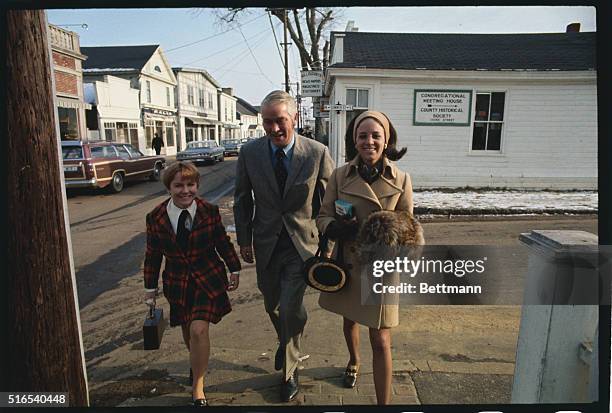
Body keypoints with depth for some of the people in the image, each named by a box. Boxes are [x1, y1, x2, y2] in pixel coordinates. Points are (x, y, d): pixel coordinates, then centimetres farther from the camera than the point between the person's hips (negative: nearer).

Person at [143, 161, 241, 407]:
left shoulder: (210, 211, -11)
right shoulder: (155, 218, -8)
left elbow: (223, 243, 1)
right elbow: (152, 255, 2)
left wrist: (234, 270, 6)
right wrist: (150, 288, 8)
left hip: (208, 278, -2)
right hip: (178, 282, 2)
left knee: (199, 329, -11)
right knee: (188, 331, 16)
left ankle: (198, 386, 11)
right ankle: (198, 362, 50)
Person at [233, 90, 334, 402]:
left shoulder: (317, 153, -11)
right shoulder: (249, 153, -6)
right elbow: (242, 199, 5)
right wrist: (244, 239, 6)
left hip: (301, 242, -3)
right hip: (266, 244, 3)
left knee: (291, 308, -6)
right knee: (272, 305, 19)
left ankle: (289, 370, 23)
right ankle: (285, 343, 52)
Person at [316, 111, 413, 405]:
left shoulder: (401, 180, -8)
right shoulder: (340, 175, -7)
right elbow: (323, 218, -2)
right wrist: (339, 228, -23)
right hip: (347, 264, 3)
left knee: (381, 342, 1)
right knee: (349, 320, 27)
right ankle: (354, 361, 58)